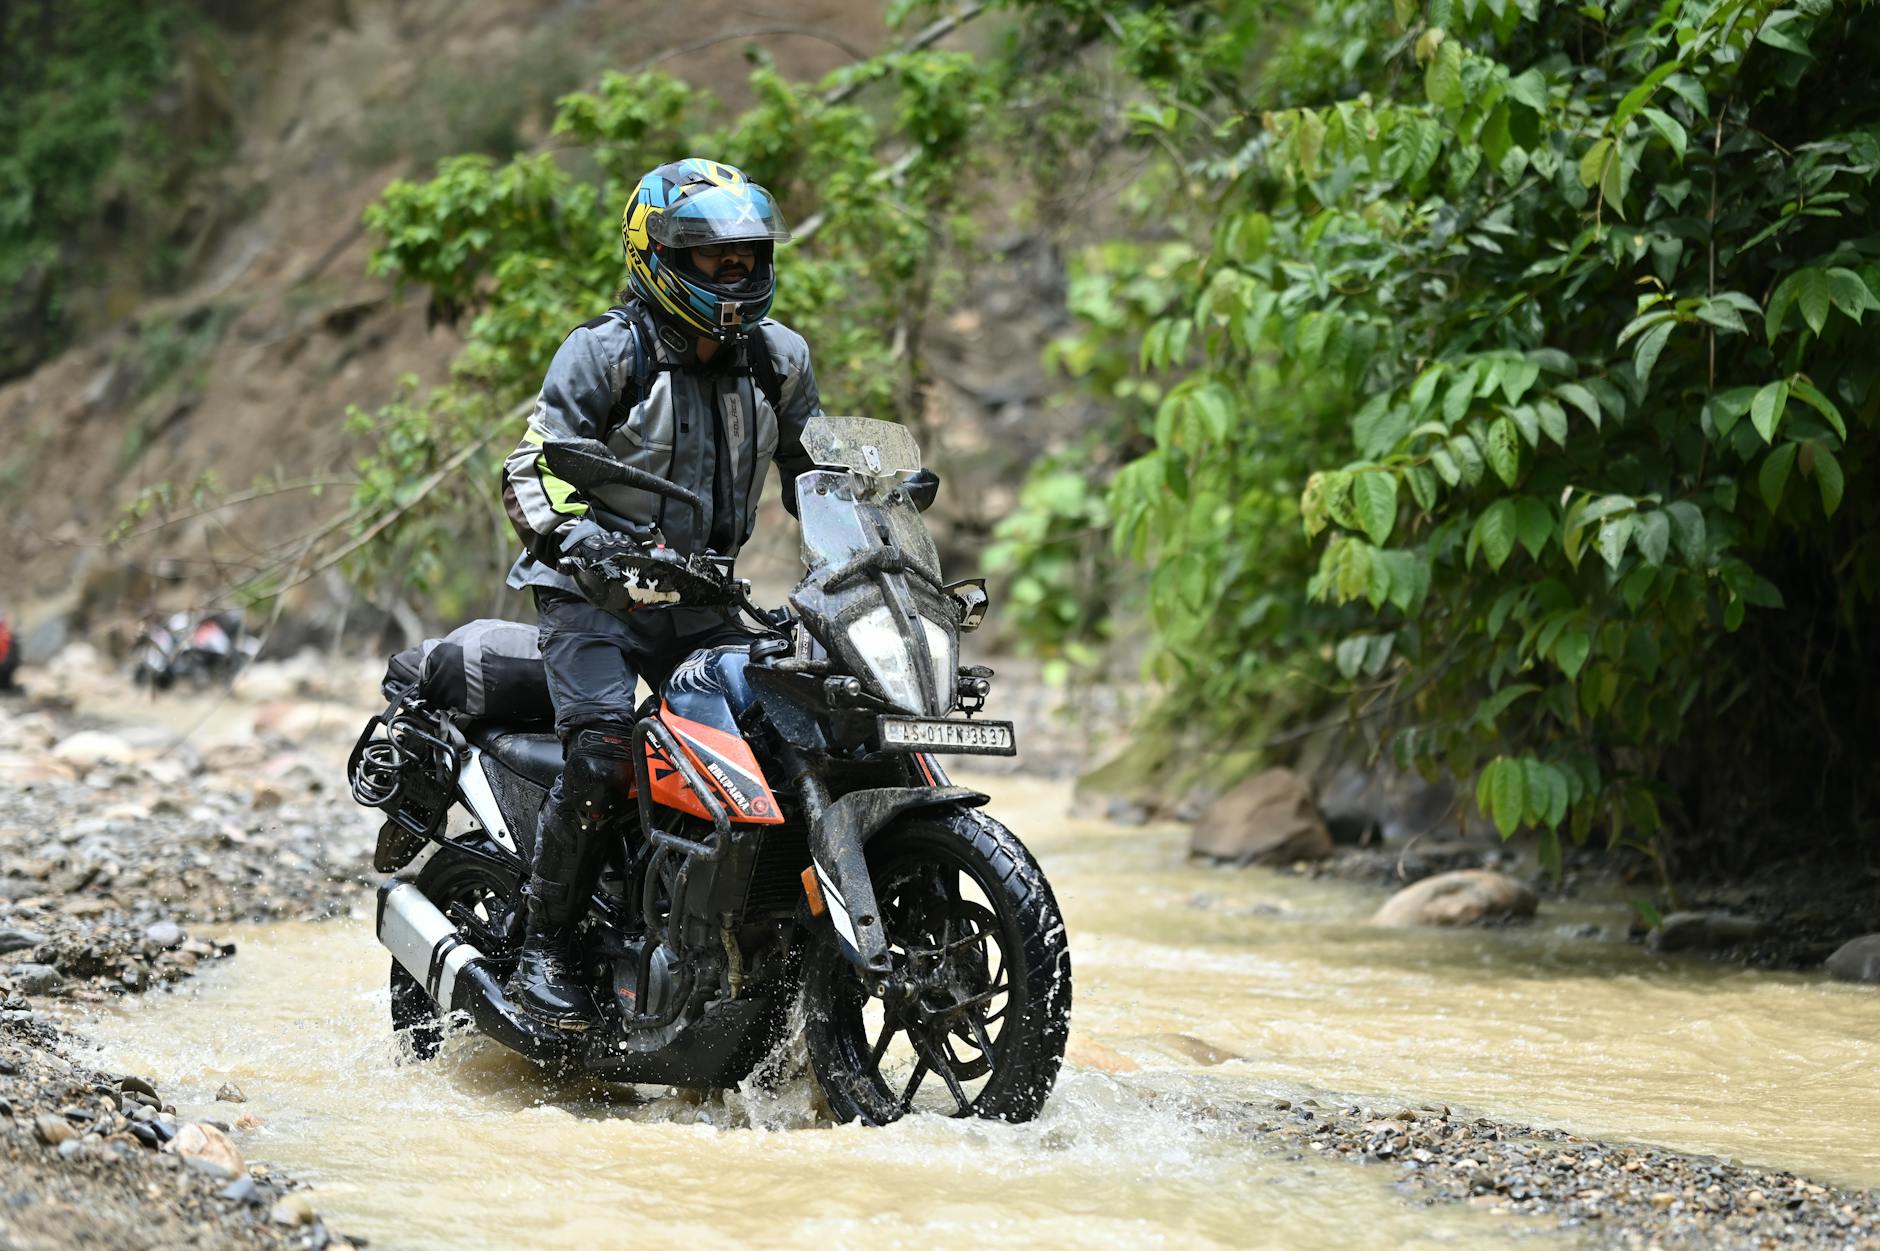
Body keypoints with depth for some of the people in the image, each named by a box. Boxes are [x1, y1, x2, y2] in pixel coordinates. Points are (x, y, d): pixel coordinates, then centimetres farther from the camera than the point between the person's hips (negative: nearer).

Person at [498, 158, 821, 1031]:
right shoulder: (607, 351, -10)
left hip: (698, 598, 6)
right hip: (593, 593, -5)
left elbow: (816, 468, 20)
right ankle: (543, 953, -14)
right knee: (603, 756, -25)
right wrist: (592, 547, -32)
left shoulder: (778, 359, 6)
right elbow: (532, 471, -14)